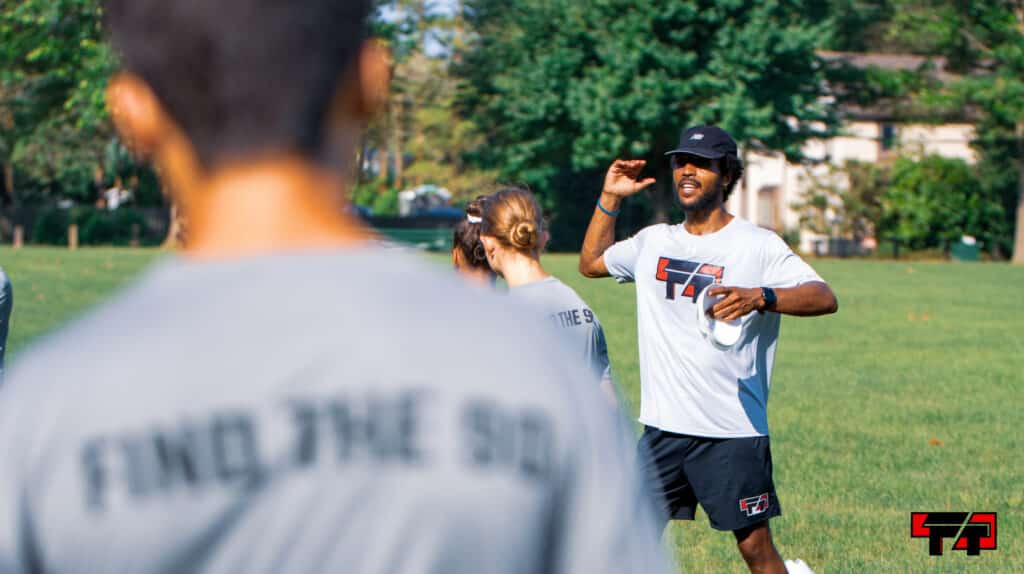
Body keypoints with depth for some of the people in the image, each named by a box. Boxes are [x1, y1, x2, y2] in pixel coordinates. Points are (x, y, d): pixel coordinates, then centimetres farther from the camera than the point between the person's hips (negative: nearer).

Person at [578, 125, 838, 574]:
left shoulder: (758, 246, -6)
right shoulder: (654, 242, 12)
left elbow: (824, 298, -18)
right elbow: (591, 263, 29)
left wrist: (760, 297, -37)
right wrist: (609, 199, 16)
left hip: (733, 431, -5)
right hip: (661, 426, 5)